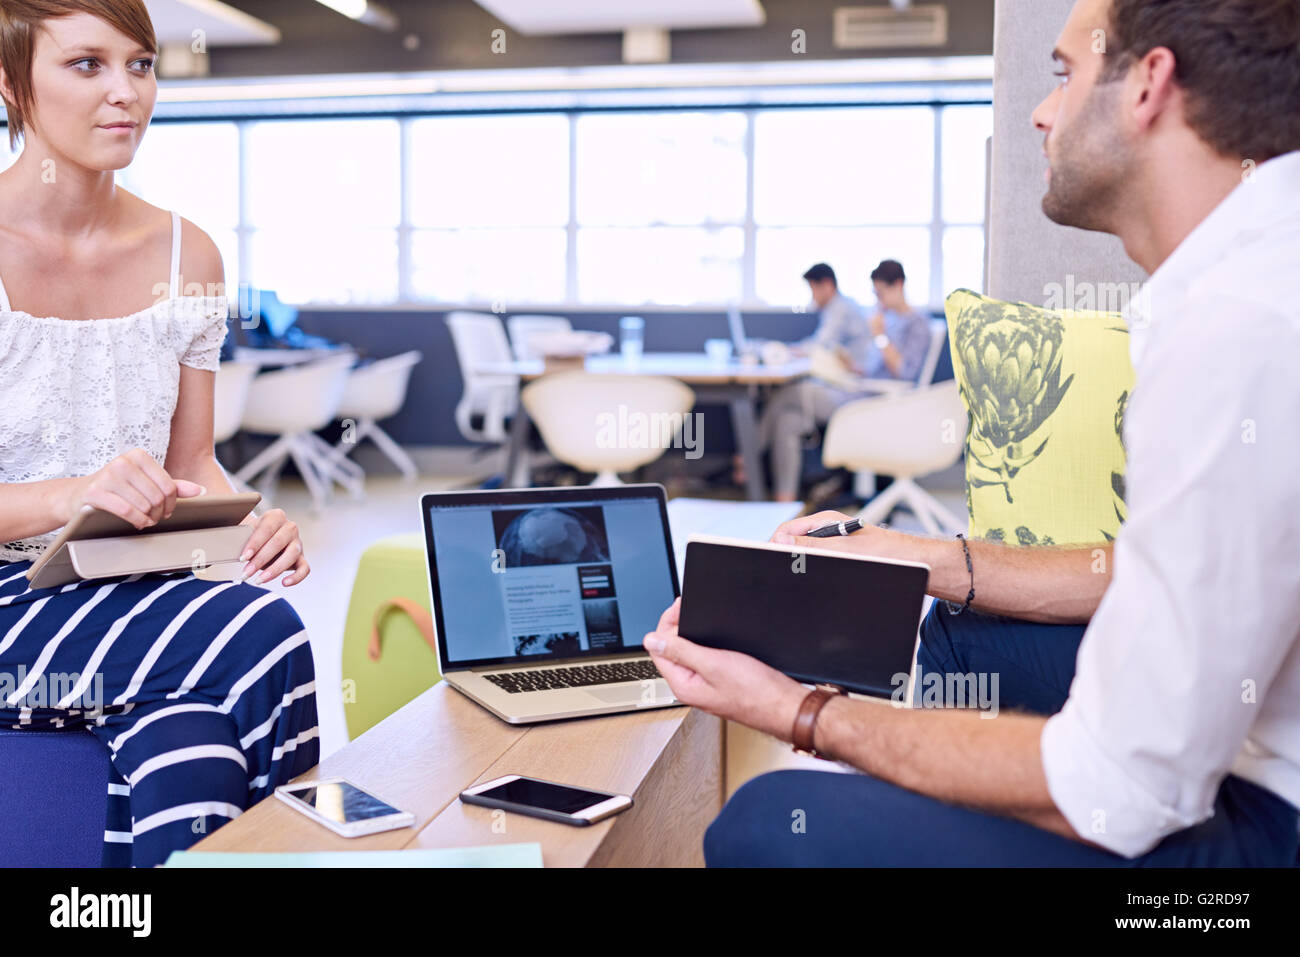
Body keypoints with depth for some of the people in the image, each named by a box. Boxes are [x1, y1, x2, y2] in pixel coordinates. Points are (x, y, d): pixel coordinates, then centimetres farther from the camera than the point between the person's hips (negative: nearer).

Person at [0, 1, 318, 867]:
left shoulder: (186, 256, 8)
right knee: (258, 634, -28)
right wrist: (72, 496, -31)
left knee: (185, 747, -30)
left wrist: (252, 524, -11)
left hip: (128, 597, 4)